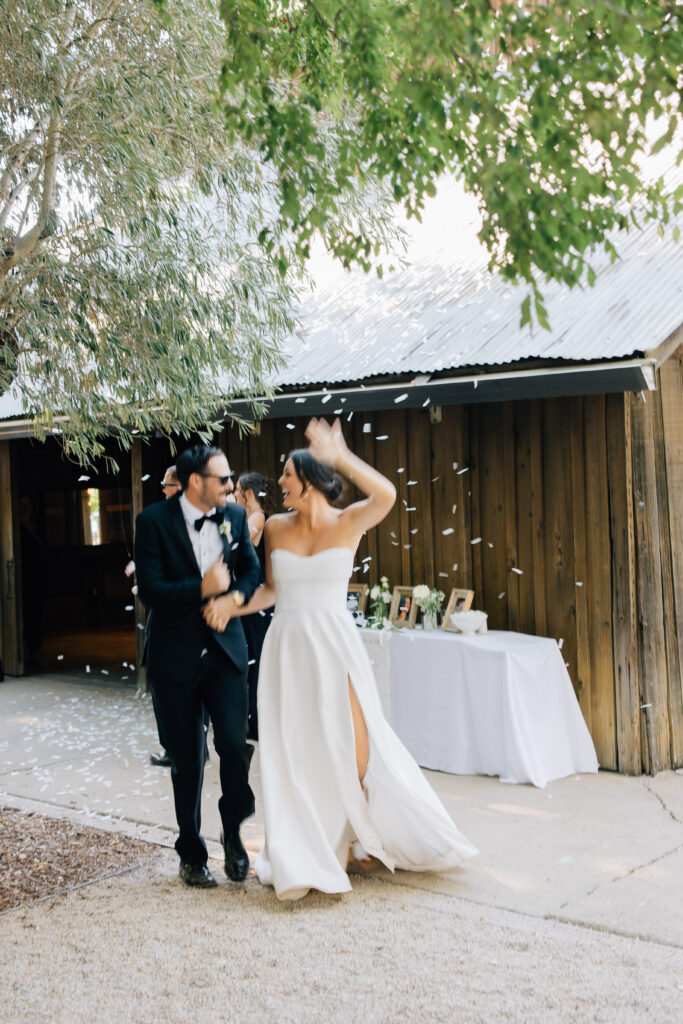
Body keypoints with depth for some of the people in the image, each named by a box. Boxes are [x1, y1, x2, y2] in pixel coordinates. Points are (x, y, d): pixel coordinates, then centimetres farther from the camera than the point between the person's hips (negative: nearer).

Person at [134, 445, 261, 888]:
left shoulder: (235, 516, 3)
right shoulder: (154, 521, -9)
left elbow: (252, 570, 9)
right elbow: (150, 589, -14)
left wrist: (233, 598, -10)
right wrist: (203, 589, -23)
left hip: (225, 648, 2)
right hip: (177, 655, -2)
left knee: (234, 743, -10)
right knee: (187, 760, 7)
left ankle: (233, 832, 17)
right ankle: (192, 854, 23)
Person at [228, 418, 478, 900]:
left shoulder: (347, 523, -4)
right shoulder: (276, 527, 6)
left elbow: (386, 495, -25)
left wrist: (340, 456, -26)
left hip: (335, 642, -3)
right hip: (288, 645, 3)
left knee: (356, 743, 0)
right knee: (294, 749, 3)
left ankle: (369, 838, 24)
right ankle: (302, 859, 15)